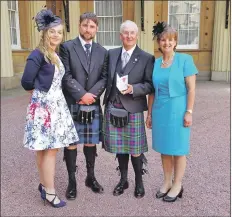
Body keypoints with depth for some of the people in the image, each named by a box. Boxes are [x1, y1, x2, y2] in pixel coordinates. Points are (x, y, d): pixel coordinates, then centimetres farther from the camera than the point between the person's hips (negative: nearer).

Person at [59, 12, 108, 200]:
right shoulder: (67, 47, -1)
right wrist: (82, 95, -15)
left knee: (91, 142, 11)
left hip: (93, 104, 3)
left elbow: (104, 78, 5)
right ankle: (72, 181, 18)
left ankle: (91, 177, 27)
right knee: (71, 143, 4)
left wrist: (91, 95, -10)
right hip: (71, 103, -3)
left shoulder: (102, 52, 10)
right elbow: (66, 76, -8)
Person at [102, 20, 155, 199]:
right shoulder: (111, 54, 8)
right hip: (113, 108, 4)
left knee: (135, 149, 5)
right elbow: (107, 78, 10)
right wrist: (107, 100, 1)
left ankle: (139, 182, 26)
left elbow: (150, 85, -5)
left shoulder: (146, 58, -3)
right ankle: (123, 180, 32)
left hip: (133, 109, -3)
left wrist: (133, 89, -20)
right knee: (119, 147, 14)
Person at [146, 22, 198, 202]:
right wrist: (149, 113, 10)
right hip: (160, 111, 4)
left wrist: (189, 112, -13)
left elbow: (191, 88, -7)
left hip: (177, 110, -4)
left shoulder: (185, 59, -5)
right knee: (164, 148, 12)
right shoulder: (155, 63, 6)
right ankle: (167, 182, 28)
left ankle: (177, 185, 21)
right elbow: (152, 91, 10)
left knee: (178, 149, 6)